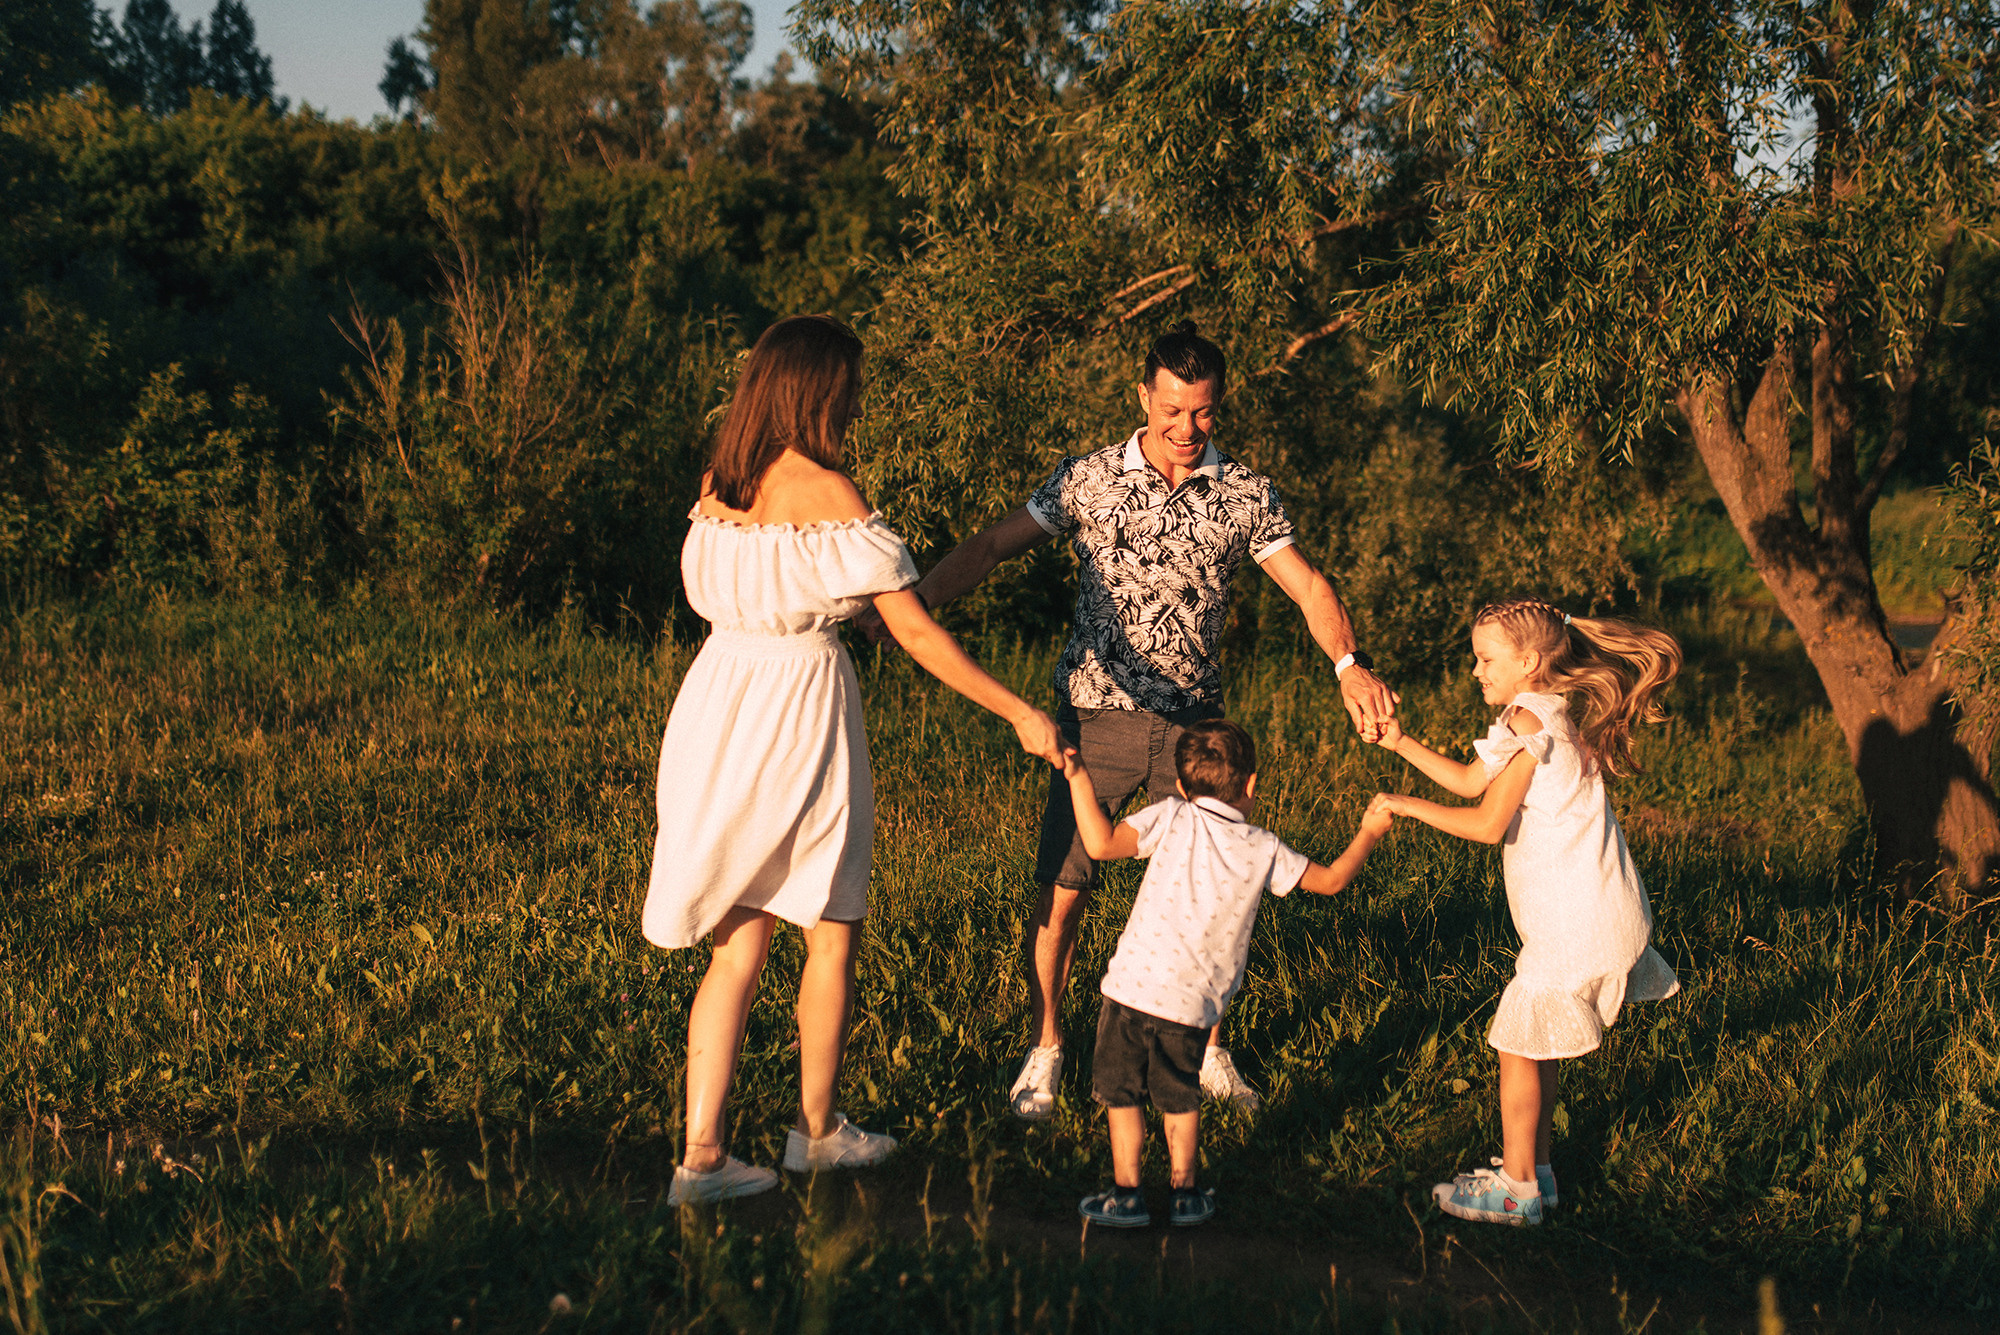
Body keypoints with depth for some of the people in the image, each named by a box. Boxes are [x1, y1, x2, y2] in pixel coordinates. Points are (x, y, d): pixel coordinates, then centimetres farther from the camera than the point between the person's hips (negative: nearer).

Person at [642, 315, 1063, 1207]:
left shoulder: (717, 486, 6)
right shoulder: (826, 491, -14)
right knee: (831, 933, 13)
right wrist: (1019, 713, -7)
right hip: (799, 706, -6)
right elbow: (917, 634, -14)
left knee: (739, 942, 11)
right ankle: (817, 1129, 26)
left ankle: (702, 1155, 6)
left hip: (719, 698, 6)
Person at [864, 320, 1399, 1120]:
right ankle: (1044, 1052, 12)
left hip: (1194, 722, 1)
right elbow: (993, 546, -1)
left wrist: (1348, 661, -20)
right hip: (1097, 715, -1)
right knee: (1062, 890, -3)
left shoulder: (1245, 496, 2)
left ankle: (1206, 1051, 21)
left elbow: (1308, 586, -2)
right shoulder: (1087, 480, 0)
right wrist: (917, 603, -15)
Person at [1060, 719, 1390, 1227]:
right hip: (1192, 1003, 1)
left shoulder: (1171, 818, 0)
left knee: (1121, 1093, 14)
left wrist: (1079, 780, -1)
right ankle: (1185, 1193, 27)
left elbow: (1102, 845, -9)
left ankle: (1126, 1195, 16)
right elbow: (1331, 880, 15)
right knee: (1179, 1098, 21)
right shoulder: (1263, 850, 5)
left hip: (1132, 986, -1)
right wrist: (1370, 832, 29)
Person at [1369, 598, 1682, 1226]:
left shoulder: (1529, 724, -17)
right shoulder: (1544, 716, 14)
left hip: (1574, 925, -10)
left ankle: (1516, 1190, 7)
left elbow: (1488, 822, -19)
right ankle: (1534, 1170, 25)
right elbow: (1471, 779, 21)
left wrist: (1409, 806, -10)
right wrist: (1402, 744, 16)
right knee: (1535, 1045, 17)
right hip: (1597, 915, 10)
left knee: (1519, 1045, 0)